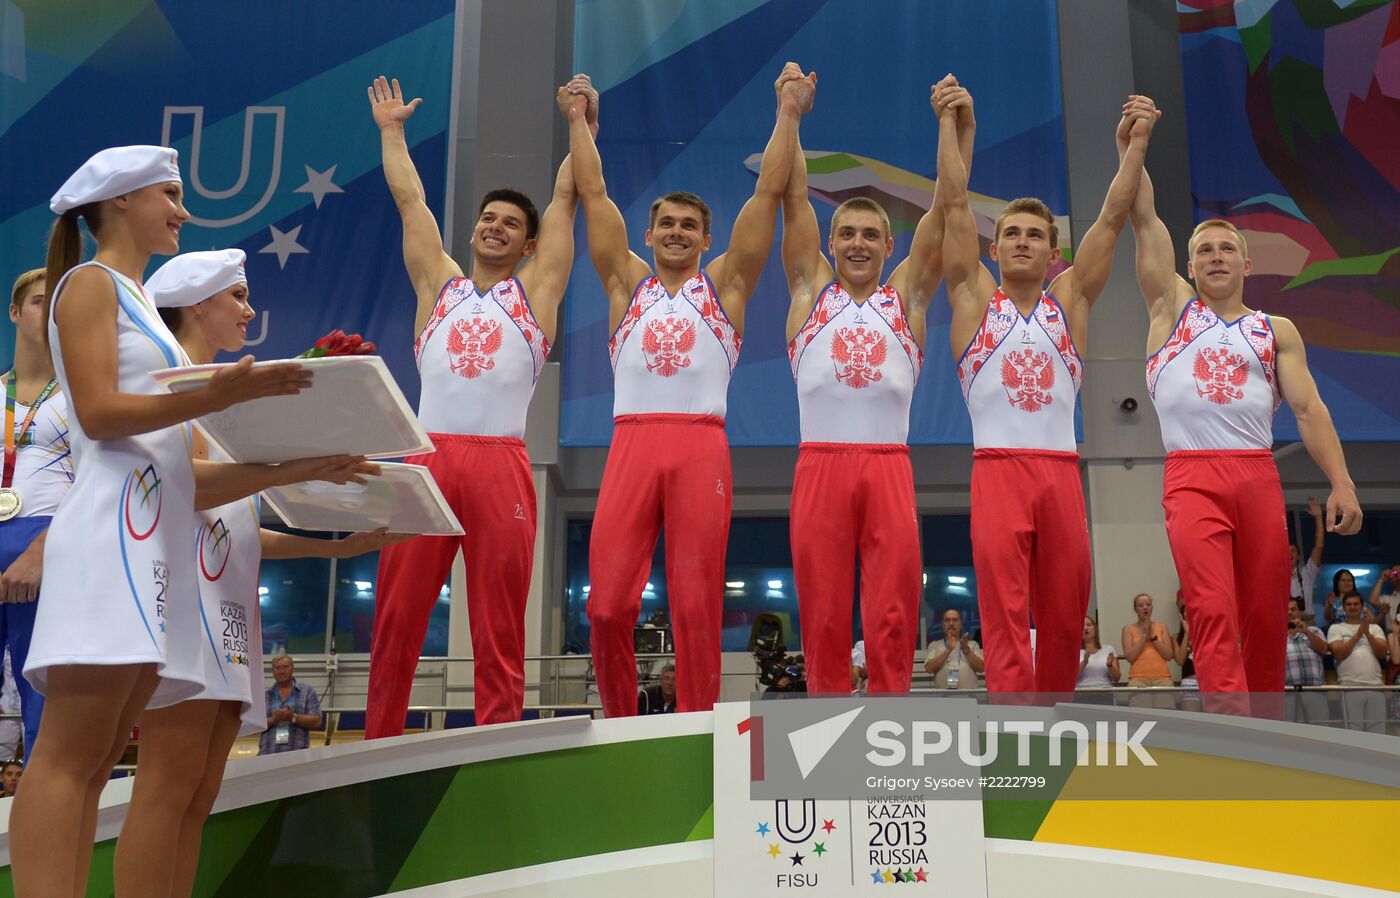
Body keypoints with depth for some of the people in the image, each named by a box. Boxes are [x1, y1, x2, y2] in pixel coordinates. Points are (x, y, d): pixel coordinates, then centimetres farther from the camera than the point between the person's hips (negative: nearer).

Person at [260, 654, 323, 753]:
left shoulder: (308, 692, 10)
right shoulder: (263, 695, 14)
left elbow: (316, 722, 1)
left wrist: (293, 717, -13)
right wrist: (273, 719, -13)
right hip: (268, 754, 1)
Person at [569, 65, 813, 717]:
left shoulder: (724, 284, 17)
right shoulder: (628, 283, 21)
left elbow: (768, 191, 16)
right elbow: (592, 193, 23)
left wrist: (788, 114, 18)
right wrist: (577, 119, 28)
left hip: (701, 448, -1)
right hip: (631, 443, 1)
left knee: (697, 604, -4)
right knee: (608, 601, -6)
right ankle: (619, 726, 11)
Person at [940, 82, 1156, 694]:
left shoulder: (1070, 301, 15)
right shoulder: (975, 298, 10)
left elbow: (1112, 218, 11)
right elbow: (955, 205, 4)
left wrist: (1137, 141, 7)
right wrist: (949, 124, 0)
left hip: (1062, 474, 3)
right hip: (998, 472, -3)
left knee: (1063, 620, 6)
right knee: (1005, 619, -10)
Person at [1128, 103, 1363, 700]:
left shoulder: (1277, 331, 16)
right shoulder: (1173, 308, 13)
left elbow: (1308, 408, 7)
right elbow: (1144, 219, 7)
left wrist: (1341, 482, -3)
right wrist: (1130, 149, 0)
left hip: (1260, 477, 2)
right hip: (1192, 477, -2)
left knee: (1266, 617, 4)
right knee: (1213, 612, -14)